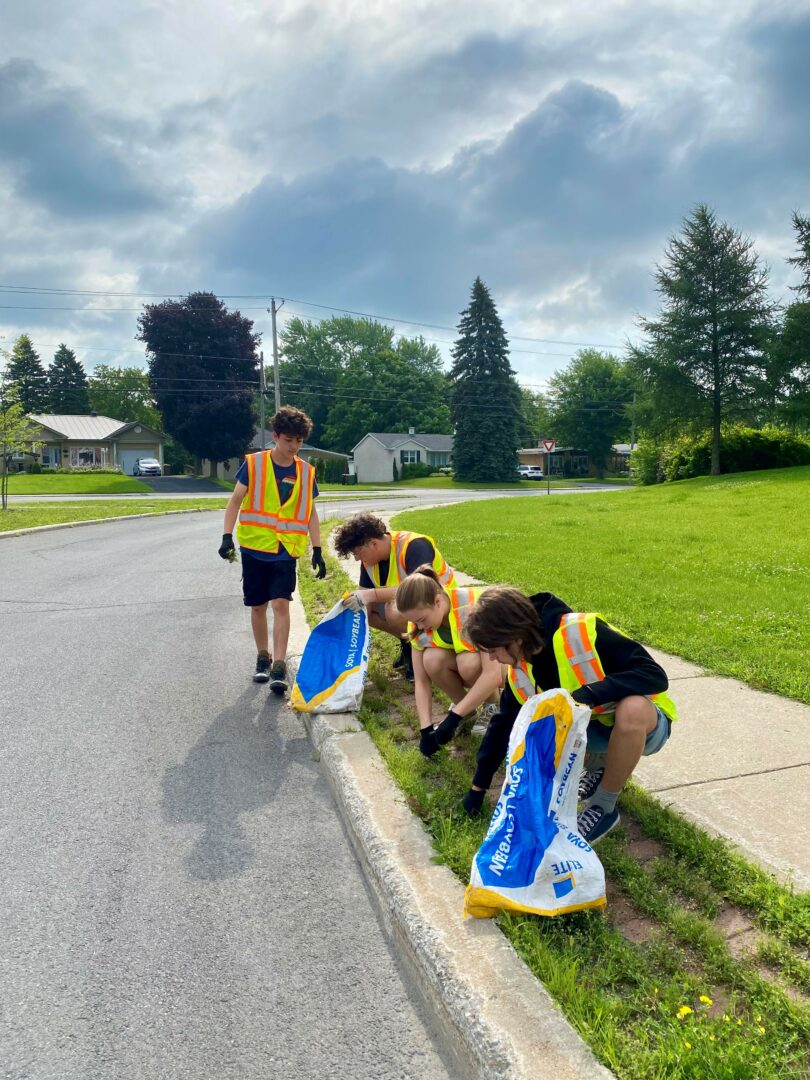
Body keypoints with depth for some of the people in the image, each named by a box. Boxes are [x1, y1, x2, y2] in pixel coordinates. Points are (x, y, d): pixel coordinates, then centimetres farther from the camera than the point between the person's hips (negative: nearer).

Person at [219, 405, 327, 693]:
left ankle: (279, 667, -9)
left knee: (281, 603, -11)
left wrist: (317, 551, 5)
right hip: (254, 547, 0)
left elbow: (310, 513, 9)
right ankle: (263, 658, 26)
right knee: (258, 605, 9)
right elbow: (235, 501, 0)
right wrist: (227, 537, -11)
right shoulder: (253, 464, -3)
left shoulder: (306, 472, 3)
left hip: (286, 551, 0)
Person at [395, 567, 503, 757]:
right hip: (463, 657, 4)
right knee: (432, 659, -28)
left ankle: (495, 706, -6)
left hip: (503, 660, -4)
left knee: (469, 662, -37)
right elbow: (421, 681, -14)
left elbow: (493, 675, -39)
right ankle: (467, 710, -3)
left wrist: (454, 717, -37)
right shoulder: (419, 623, -18)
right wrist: (426, 729, -24)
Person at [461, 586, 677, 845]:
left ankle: (604, 808, -16)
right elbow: (503, 723, 4)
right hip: (593, 727, 6)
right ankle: (602, 768, 10)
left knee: (631, 708, -40)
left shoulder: (581, 631, -29)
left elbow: (655, 675, -31)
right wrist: (479, 786, 7)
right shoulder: (520, 669, -7)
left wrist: (588, 695, -42)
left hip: (642, 724, -6)